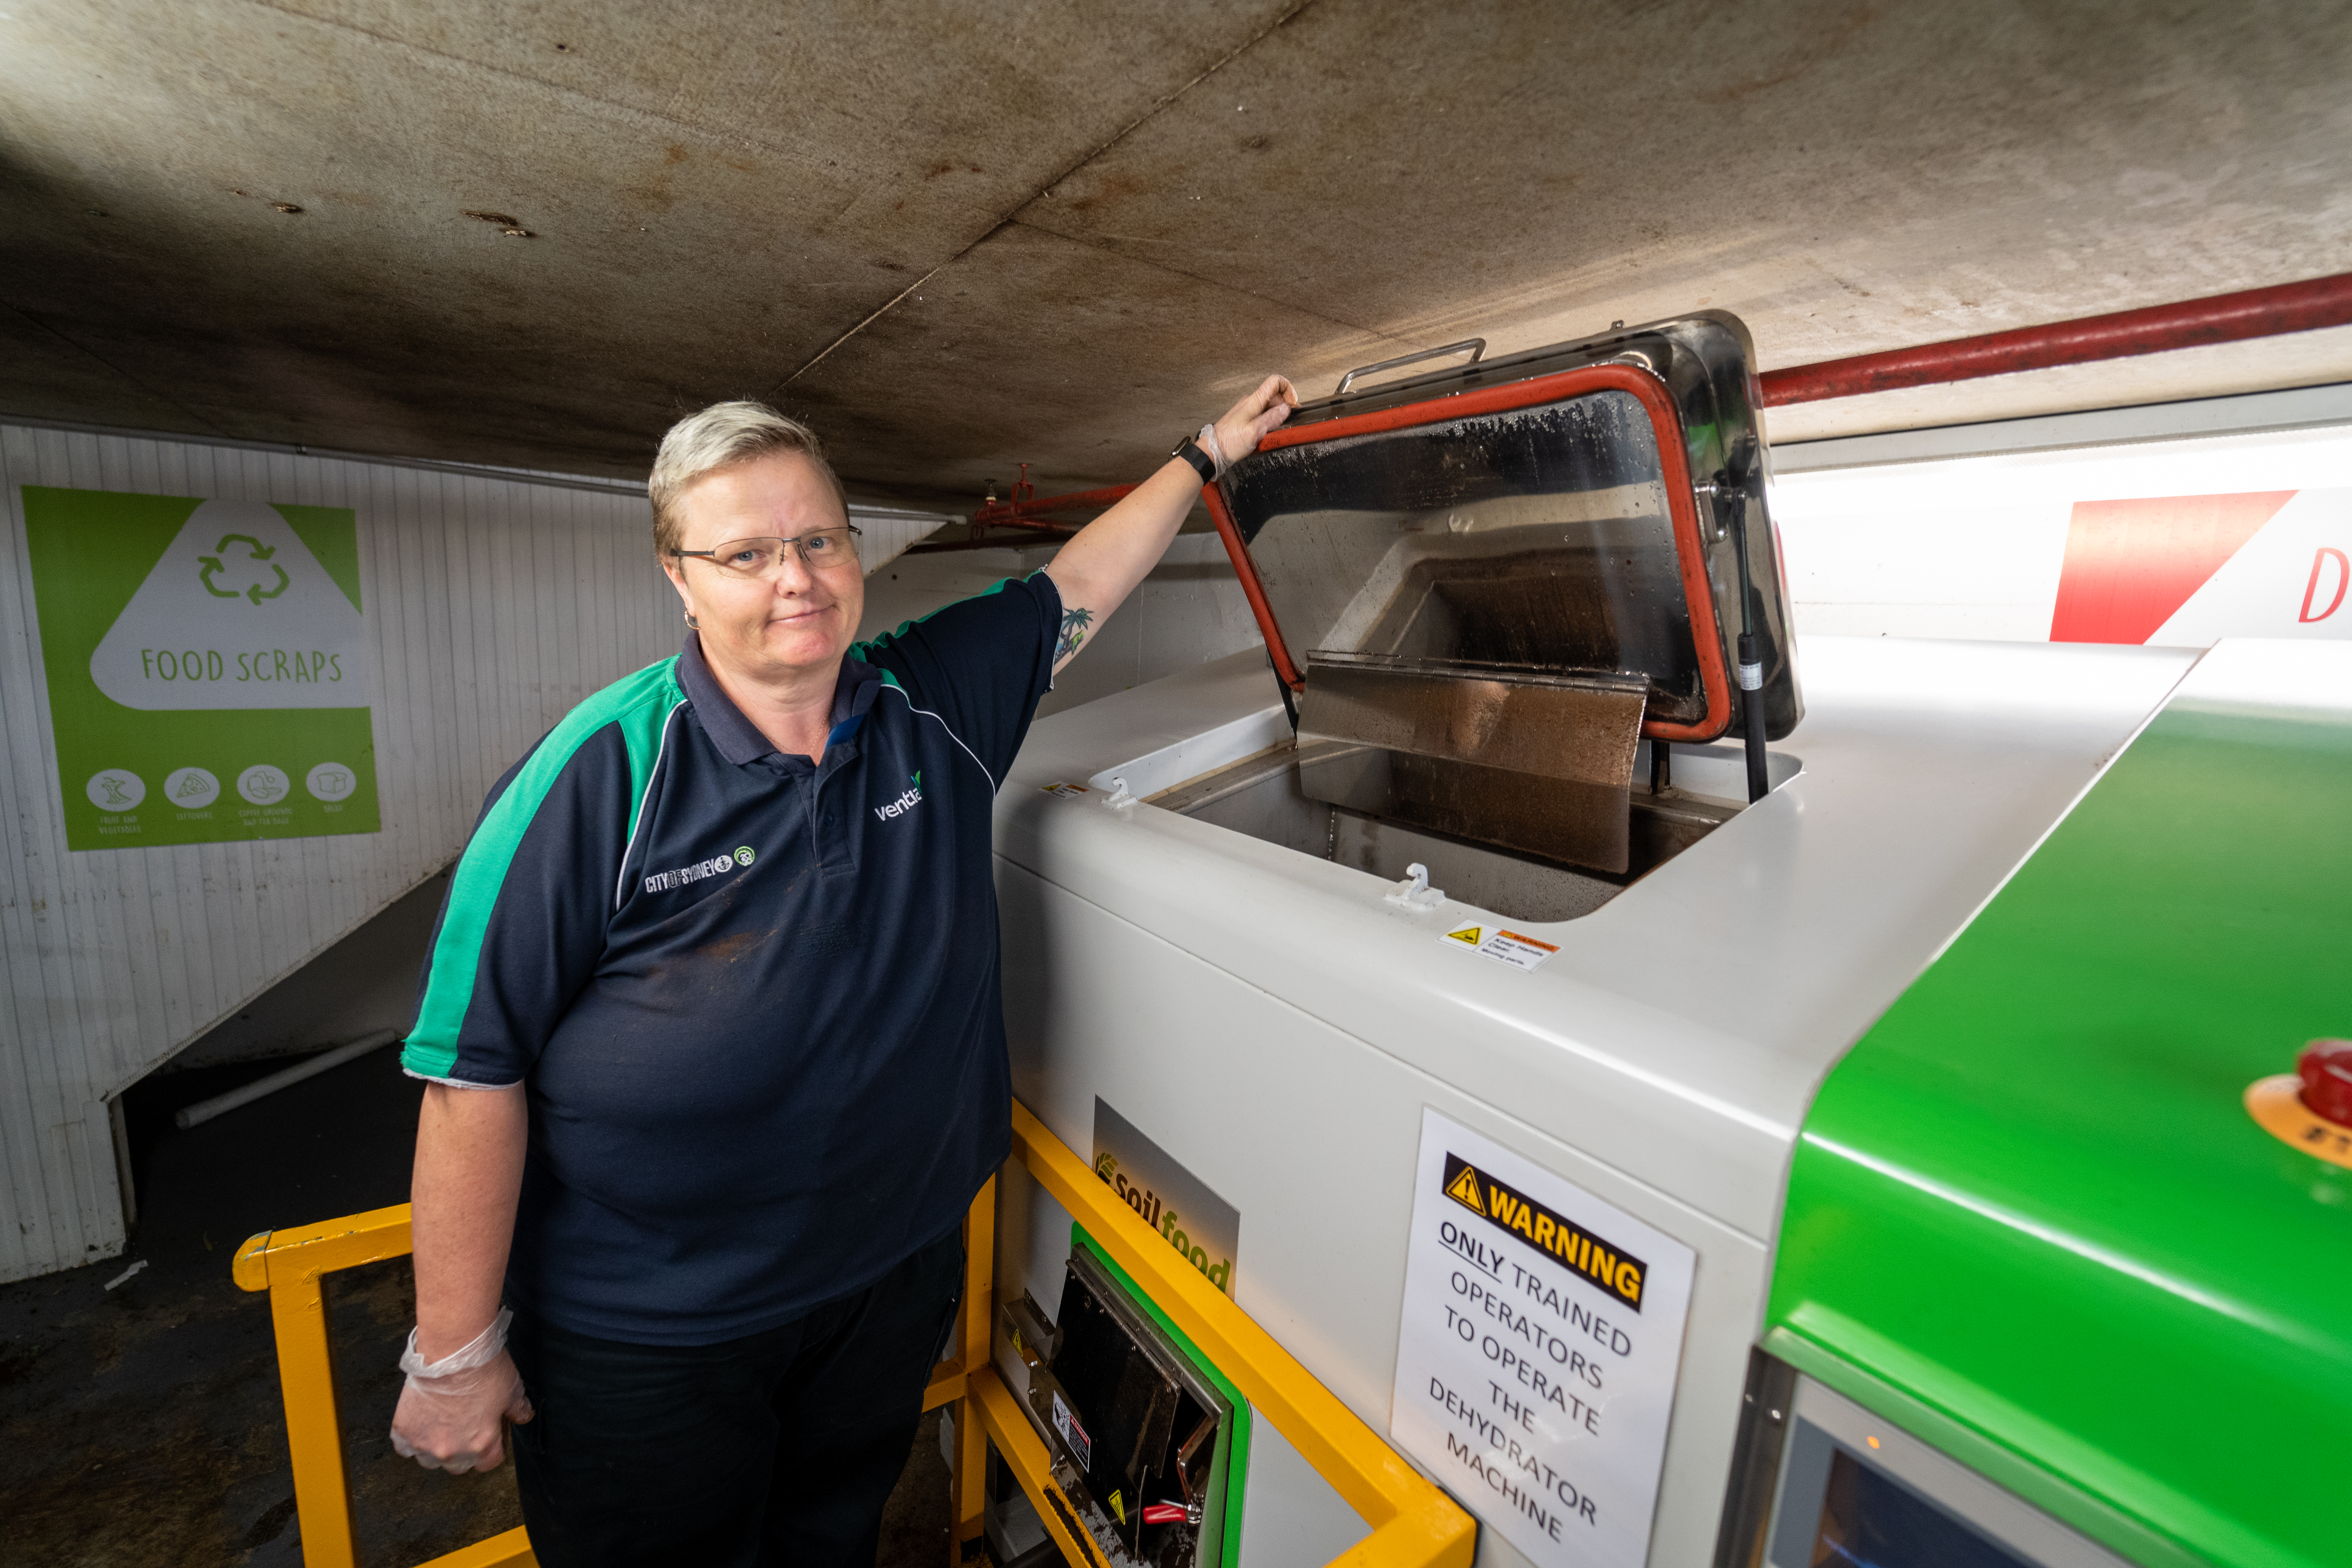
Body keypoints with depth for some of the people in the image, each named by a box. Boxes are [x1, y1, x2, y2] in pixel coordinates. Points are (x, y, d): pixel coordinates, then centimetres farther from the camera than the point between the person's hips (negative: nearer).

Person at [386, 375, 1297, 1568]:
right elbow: (476, 1070, -15)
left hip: (899, 1274, 4)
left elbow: (1079, 588, 5)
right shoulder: (600, 773, -19)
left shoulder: (937, 702, -8)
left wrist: (1205, 453, 11)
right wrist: (456, 1349, -9)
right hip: (645, 1336, -3)